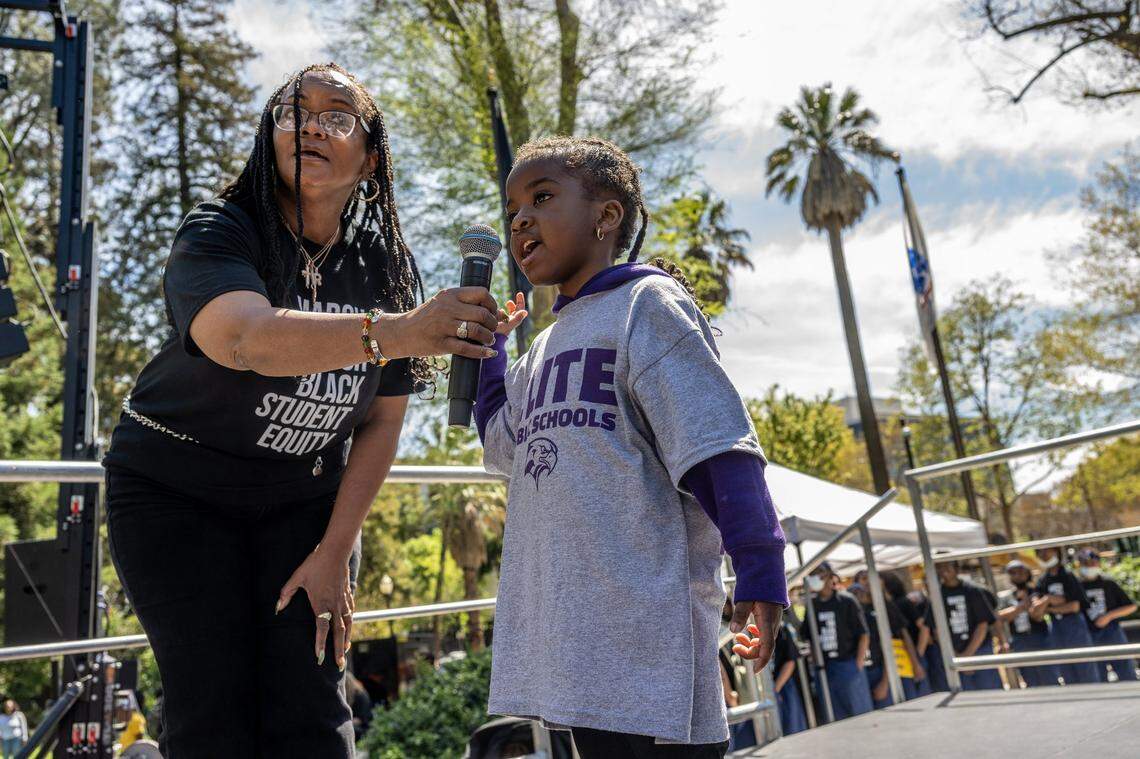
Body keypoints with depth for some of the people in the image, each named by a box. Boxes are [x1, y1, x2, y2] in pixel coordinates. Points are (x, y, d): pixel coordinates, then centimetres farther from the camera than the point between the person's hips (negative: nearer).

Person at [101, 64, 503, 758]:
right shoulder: (217, 234, -18)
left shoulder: (388, 268, -6)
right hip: (176, 491, -2)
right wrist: (393, 332, -58)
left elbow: (382, 420, -4)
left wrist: (335, 552, -9)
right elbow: (246, 337, -42)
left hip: (306, 500, 3)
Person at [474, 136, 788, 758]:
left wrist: (759, 566, -19)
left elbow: (716, 440, -12)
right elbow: (504, 444, 30)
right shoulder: (546, 346, 22)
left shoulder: (646, 302, -2)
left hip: (643, 608, -8)